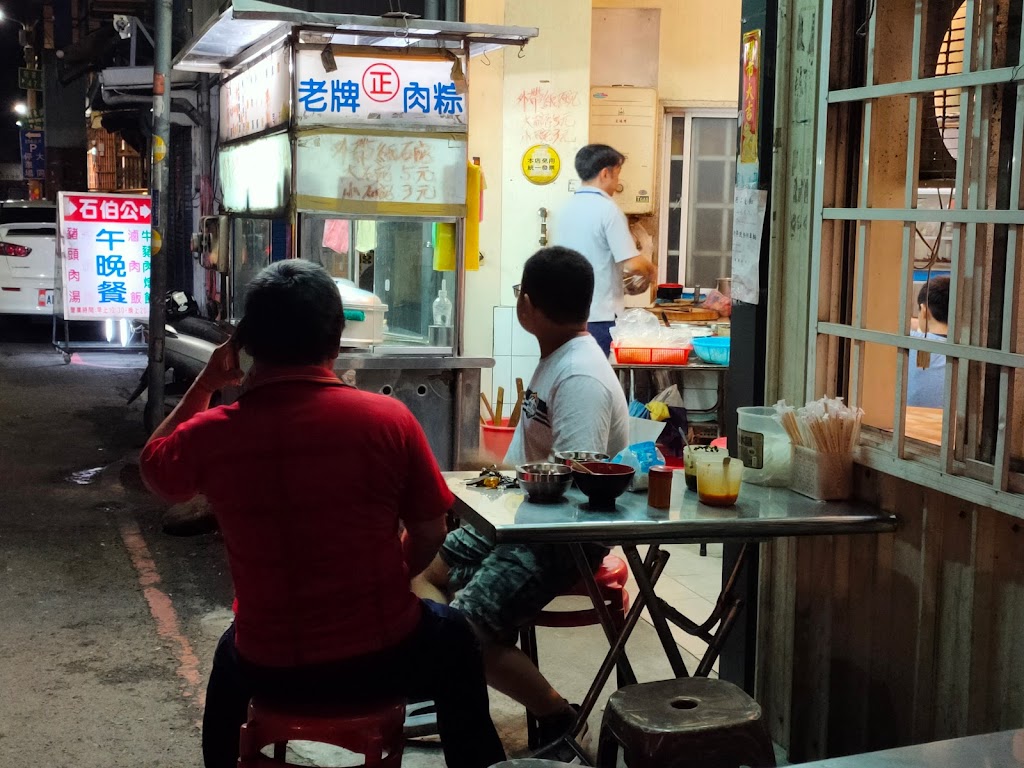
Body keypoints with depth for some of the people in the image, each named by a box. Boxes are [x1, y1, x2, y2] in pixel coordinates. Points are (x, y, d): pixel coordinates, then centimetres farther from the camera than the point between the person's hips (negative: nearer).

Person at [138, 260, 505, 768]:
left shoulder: (211, 433, -13)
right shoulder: (388, 418, -16)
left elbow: (153, 471, 11)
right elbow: (429, 537, -3)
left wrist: (205, 383, 11)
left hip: (270, 667, 1)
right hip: (382, 656, -1)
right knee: (454, 639, 34)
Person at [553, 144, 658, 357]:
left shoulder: (567, 209, 9)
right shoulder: (607, 209, -13)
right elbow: (632, 265, -17)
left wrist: (621, 276, 22)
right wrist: (651, 270, 3)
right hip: (600, 316, -7)